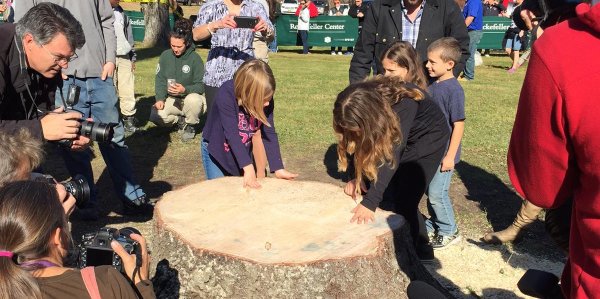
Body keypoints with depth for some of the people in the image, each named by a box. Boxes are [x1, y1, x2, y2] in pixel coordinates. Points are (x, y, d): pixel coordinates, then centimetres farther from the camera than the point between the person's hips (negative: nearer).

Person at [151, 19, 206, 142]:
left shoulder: (195, 58, -12)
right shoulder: (165, 56, -1)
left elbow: (201, 85, -14)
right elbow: (160, 80, 1)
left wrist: (185, 90, -32)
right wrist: (160, 99, -15)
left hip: (190, 97, -3)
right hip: (171, 100, 3)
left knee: (193, 99, -38)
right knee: (155, 115, -23)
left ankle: (190, 125, -6)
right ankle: (180, 121, 8)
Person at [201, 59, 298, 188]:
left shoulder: (265, 98, -21)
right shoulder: (226, 94, -34)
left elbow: (269, 133, -17)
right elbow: (232, 133, -38)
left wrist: (278, 168, -23)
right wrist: (248, 167, -43)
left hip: (242, 152, 4)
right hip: (215, 150, -3)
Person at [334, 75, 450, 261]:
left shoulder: (402, 105, -41)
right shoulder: (363, 103, -24)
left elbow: (391, 155, -45)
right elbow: (360, 144, -12)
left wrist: (370, 202, -49)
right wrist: (358, 177, -25)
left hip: (428, 136, -5)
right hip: (394, 133, 5)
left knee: (404, 202, -10)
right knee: (386, 197, -4)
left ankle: (422, 254, 8)